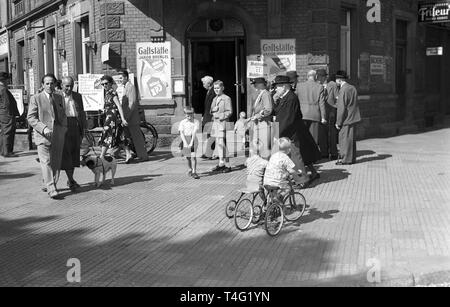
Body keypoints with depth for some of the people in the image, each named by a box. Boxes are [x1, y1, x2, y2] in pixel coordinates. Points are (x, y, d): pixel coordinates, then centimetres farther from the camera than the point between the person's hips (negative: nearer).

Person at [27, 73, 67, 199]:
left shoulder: (59, 98, 15)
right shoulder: (36, 99, -1)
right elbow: (31, 118, -5)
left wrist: (63, 129, 7)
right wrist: (44, 128, -17)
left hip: (58, 136, 5)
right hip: (43, 136, -5)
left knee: (56, 163, 7)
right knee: (46, 162, -11)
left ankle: (49, 184, 23)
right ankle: (51, 189, -13)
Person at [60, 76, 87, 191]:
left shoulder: (78, 96, 14)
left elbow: (82, 113, 17)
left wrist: (84, 128, 11)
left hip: (76, 126, 4)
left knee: (74, 153, 7)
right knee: (65, 153, -7)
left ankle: (70, 180, 17)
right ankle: (71, 180, -4)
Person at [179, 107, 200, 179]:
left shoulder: (196, 122, -5)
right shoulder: (182, 122, 0)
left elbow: (194, 132, -13)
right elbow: (181, 133, -6)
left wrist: (191, 143, -21)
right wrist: (185, 143, -18)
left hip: (193, 139, -2)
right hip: (185, 139, 2)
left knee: (193, 156, -12)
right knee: (188, 157, 11)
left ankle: (194, 172, -12)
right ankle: (190, 169, 32)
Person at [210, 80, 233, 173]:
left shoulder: (226, 98, -5)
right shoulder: (214, 99, 18)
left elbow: (230, 112, -9)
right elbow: (211, 111, 19)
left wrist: (221, 116, -17)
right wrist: (213, 110, -2)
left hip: (223, 122, -8)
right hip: (215, 122, 8)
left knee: (221, 143, -11)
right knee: (218, 144, 8)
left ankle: (222, 163, -7)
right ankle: (223, 164, 14)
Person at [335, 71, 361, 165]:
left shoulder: (343, 90, -17)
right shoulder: (353, 88, 10)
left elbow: (342, 108, -18)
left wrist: (338, 122, -14)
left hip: (346, 119, -9)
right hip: (353, 118, 9)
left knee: (345, 139, -1)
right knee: (351, 139, 16)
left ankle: (346, 159, 3)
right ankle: (352, 158, 24)